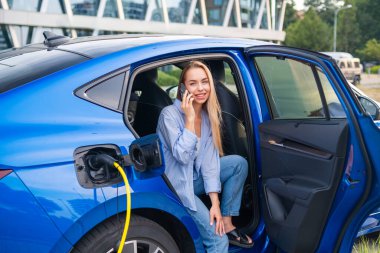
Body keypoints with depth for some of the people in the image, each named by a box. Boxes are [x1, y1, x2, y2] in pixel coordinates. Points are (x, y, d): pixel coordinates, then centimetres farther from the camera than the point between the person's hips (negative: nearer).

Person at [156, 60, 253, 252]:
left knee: (239, 163, -10)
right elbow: (182, 157, -27)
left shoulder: (208, 114, -2)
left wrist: (215, 203, -15)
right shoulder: (170, 114, -20)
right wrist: (190, 118, -28)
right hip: (177, 184, -7)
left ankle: (227, 224, -1)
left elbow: (209, 158, -8)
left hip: (195, 177, 7)